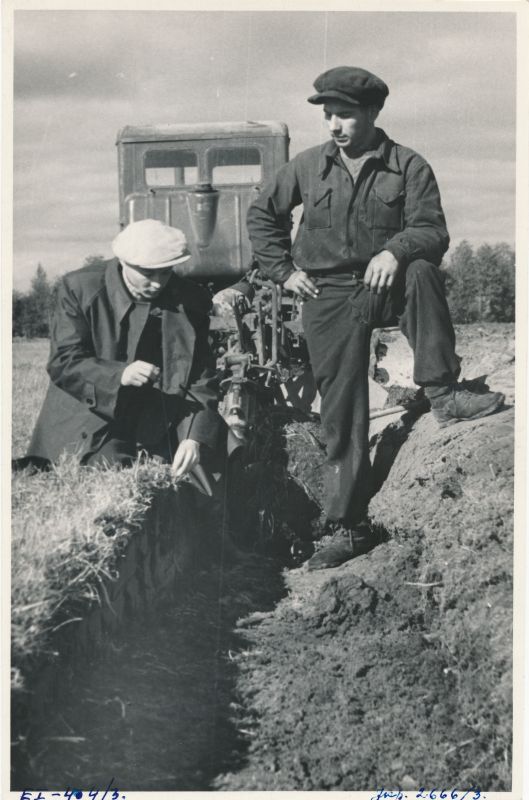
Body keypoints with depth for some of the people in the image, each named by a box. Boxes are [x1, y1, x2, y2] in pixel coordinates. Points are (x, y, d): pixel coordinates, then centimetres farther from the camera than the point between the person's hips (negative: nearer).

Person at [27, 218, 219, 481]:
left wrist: (196, 439, -22)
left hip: (159, 436, 2)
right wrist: (118, 374, -31)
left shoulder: (191, 300, -5)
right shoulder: (80, 288, -9)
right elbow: (62, 362, -13)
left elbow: (202, 381, -6)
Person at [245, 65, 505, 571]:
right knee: (342, 415, -2)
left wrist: (394, 249, -29)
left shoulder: (408, 167, -1)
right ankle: (348, 529, 6)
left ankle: (443, 393, -31)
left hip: (384, 287, -1)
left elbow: (433, 231, -8)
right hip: (328, 298, 1)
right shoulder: (308, 166, 7)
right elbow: (262, 214, 18)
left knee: (421, 271, -35)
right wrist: (283, 271, 7)